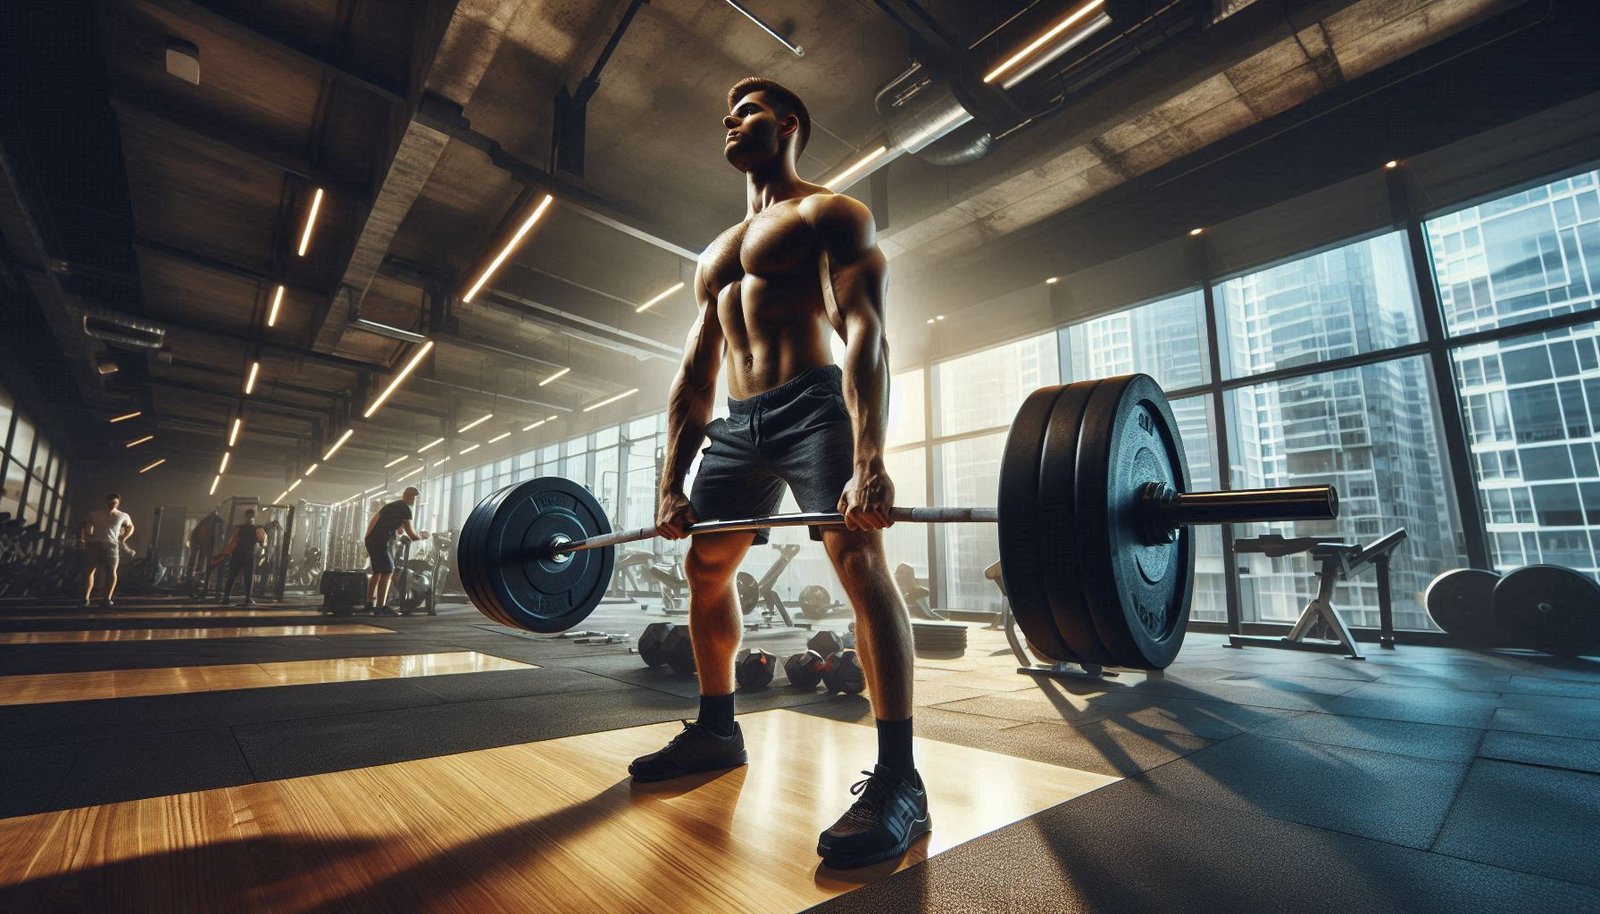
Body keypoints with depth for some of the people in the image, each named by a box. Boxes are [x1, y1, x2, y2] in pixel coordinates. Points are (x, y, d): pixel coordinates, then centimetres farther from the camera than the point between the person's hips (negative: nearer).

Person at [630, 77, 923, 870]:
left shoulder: (829, 214, 4)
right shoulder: (715, 257, 25)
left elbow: (864, 332, -13)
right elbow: (694, 375, 18)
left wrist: (868, 459, -27)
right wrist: (672, 483, 10)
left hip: (814, 405, -7)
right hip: (739, 423, 8)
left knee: (860, 560, -22)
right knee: (704, 569, 11)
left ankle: (898, 782, -14)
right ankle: (717, 730, 27)